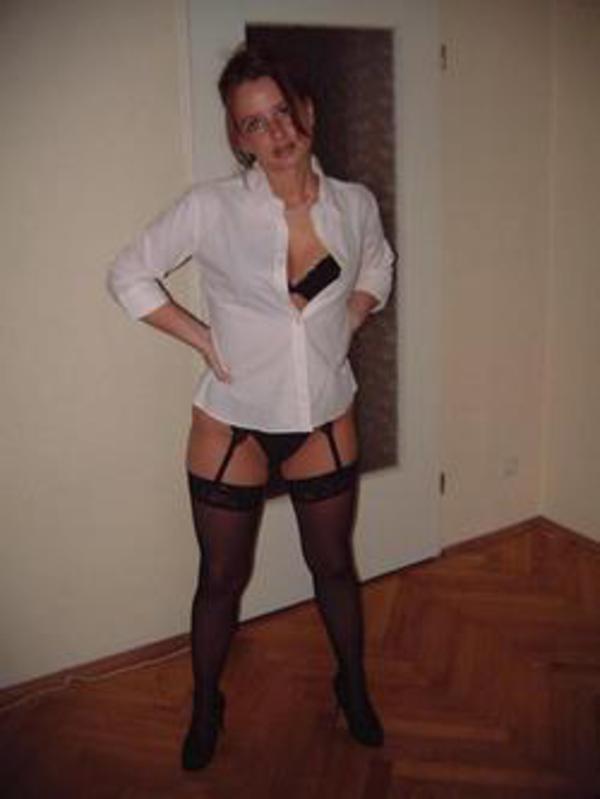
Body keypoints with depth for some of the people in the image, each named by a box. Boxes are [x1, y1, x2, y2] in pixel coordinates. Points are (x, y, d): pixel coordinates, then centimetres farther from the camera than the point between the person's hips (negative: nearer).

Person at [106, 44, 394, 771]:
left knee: (335, 566, 19)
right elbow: (129, 276, -6)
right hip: (232, 424, -2)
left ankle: (353, 685, 46)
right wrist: (205, 339, -10)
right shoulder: (210, 207, -16)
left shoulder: (355, 204, -6)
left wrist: (345, 324, 1)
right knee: (222, 579, 14)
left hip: (325, 421, 3)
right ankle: (205, 704, 41)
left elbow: (378, 266, 16)